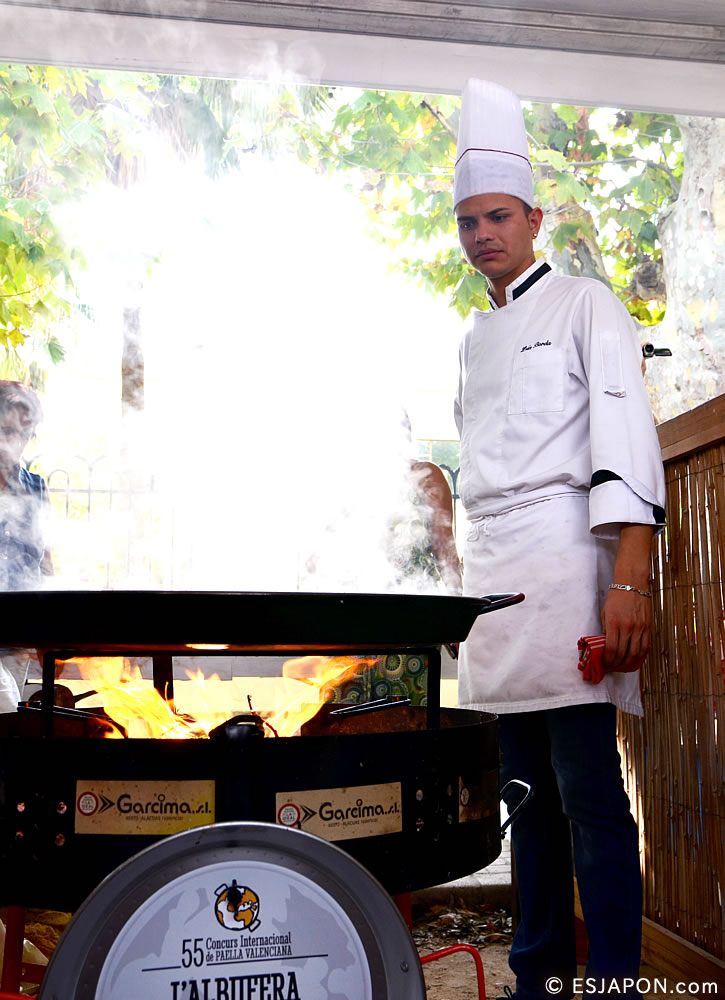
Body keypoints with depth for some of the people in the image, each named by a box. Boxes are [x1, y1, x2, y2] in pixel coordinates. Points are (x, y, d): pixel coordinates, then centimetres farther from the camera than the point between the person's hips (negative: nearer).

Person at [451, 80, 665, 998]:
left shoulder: (585, 307, 1)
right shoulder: (476, 336, 22)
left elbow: (626, 439, -11)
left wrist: (630, 581, -21)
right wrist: (471, 574, 17)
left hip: (563, 566, -7)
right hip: (491, 572, 7)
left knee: (590, 796, -7)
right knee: (528, 793, 12)